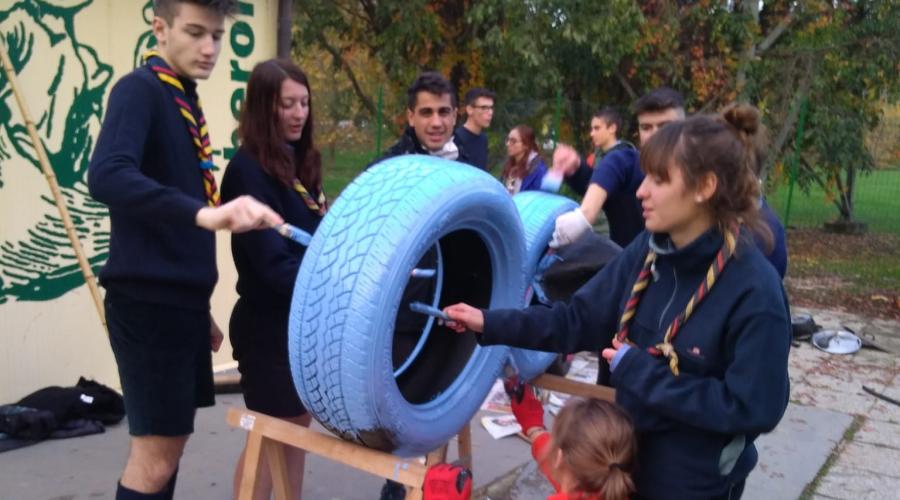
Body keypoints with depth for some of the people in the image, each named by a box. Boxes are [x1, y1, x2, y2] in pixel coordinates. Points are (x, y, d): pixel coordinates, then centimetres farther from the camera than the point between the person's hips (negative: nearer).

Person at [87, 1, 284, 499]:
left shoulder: (184, 102, 15)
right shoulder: (140, 90, -10)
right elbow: (107, 176, -31)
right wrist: (203, 212, -42)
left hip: (179, 298, 9)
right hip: (147, 300, -9)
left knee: (167, 441, 16)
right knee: (155, 453, -3)